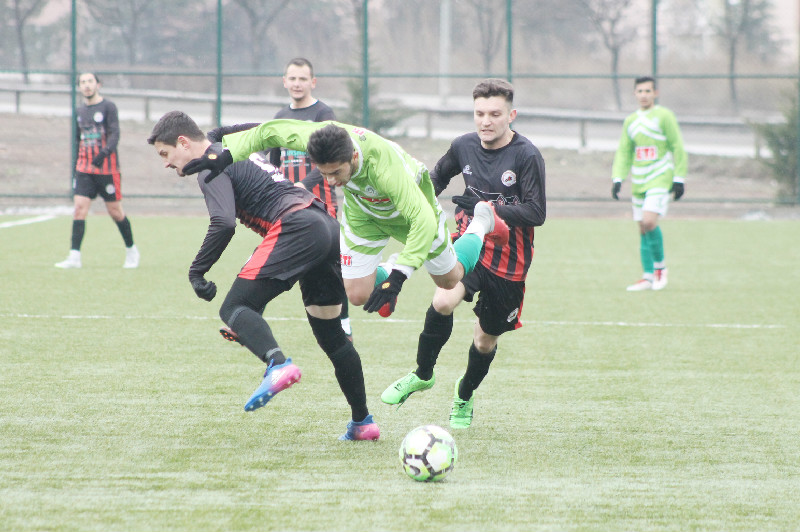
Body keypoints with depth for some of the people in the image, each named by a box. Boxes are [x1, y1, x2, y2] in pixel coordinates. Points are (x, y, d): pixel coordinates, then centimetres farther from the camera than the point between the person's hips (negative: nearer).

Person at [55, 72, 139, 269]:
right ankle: (74, 257, -13)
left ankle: (131, 251, 22)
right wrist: (76, 165, 20)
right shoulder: (81, 111, 13)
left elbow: (115, 135, -14)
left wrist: (104, 152, -31)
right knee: (79, 207, -10)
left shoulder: (108, 107, -4)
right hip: (84, 169, 5)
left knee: (115, 212, 2)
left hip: (107, 169, -5)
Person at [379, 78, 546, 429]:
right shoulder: (464, 146, 1)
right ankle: (422, 375, -5)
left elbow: (536, 213, -17)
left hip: (509, 259, -2)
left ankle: (464, 396, 39)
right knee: (443, 302, -28)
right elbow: (438, 177, 23)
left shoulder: (527, 157, -14)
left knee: (486, 341, 10)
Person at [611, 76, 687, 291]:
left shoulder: (664, 116, -4)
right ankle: (648, 277, 11)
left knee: (649, 222, -21)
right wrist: (618, 178, 5)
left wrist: (679, 179, -8)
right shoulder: (630, 121, 12)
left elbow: (678, 148, -4)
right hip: (639, 182, 6)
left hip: (660, 178, -6)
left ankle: (660, 266, -2)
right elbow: (623, 153, 16)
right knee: (643, 229, 5)